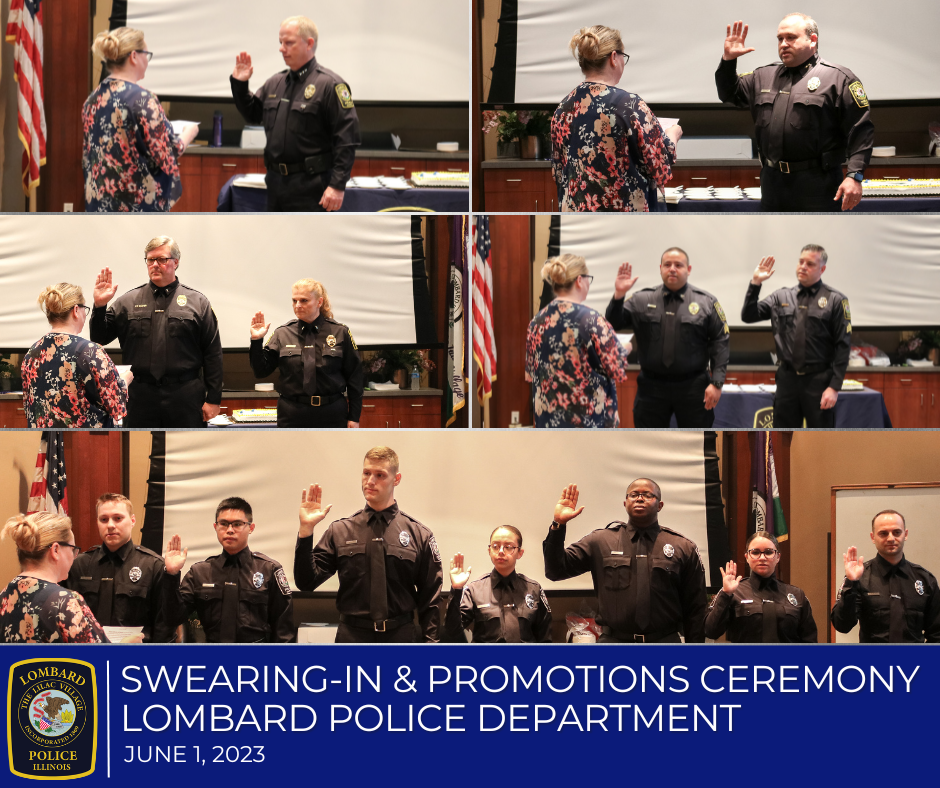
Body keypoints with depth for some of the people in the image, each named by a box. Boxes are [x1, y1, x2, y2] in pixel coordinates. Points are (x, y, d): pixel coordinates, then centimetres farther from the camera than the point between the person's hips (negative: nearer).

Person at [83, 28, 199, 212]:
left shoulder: (94, 99, 6)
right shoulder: (142, 100, -16)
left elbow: (87, 155, 13)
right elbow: (166, 157, -13)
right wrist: (187, 136, 5)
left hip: (99, 203, 7)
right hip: (138, 205, -7)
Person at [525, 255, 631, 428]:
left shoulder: (537, 322, 2)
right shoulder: (591, 320, -15)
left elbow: (530, 374, 10)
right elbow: (617, 370, -12)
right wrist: (624, 350, 9)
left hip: (548, 419, 5)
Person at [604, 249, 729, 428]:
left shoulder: (707, 303, 3)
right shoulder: (641, 301, 5)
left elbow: (721, 344, 0)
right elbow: (613, 325, -1)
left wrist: (716, 383, -9)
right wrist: (619, 295, -17)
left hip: (693, 388, -1)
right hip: (651, 386, 1)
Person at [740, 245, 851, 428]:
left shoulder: (835, 301, -1)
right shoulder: (782, 297, 10)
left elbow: (843, 347, -3)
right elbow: (748, 316, 5)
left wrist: (834, 387, -10)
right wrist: (755, 283, -6)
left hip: (818, 382, -3)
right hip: (787, 380, 3)